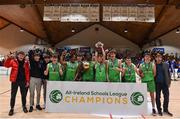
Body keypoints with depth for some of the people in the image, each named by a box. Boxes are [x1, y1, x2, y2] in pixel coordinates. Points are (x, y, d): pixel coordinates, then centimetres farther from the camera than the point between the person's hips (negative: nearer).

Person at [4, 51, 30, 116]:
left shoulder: (26, 63, 2)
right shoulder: (13, 61, 1)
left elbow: (28, 72, 2)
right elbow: (6, 65, -10)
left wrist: (28, 81, -3)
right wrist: (9, 58, -24)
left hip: (23, 81, 1)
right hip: (15, 81, -1)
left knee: (24, 95, 11)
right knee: (13, 95, 7)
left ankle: (24, 106, 29)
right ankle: (12, 108, 21)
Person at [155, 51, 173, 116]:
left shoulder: (166, 65, 4)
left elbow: (168, 74, 8)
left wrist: (169, 82, 3)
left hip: (165, 83, 2)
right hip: (157, 84, -2)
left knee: (166, 97, 7)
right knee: (158, 97, 7)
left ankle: (165, 109, 25)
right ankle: (159, 110, 22)